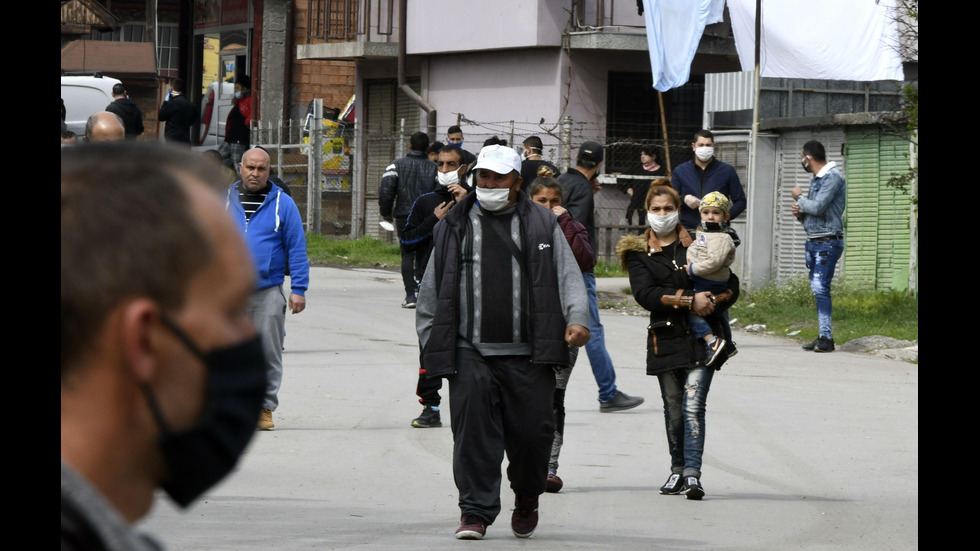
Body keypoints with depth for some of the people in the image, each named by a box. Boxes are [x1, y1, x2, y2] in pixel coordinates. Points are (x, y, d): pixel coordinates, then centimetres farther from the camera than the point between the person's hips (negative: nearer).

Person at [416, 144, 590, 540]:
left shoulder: (542, 225, 11)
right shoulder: (454, 228, 13)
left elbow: (568, 276, 4)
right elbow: (432, 290, 16)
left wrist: (577, 318, -13)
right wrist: (430, 344, 12)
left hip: (527, 356, 0)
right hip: (470, 354, 0)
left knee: (531, 432, 0)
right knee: (473, 433, -8)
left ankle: (527, 497, 27)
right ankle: (475, 511, -1)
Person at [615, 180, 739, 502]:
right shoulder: (638, 253, 7)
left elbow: (731, 286, 10)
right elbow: (644, 294, -9)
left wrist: (711, 303, -11)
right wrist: (689, 300, -16)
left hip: (701, 337, -1)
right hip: (666, 339, 1)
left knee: (693, 406, -12)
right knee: (674, 410, 8)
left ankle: (692, 474, -17)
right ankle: (678, 470, 22)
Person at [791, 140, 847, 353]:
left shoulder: (833, 177, -12)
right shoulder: (815, 179, 18)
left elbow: (818, 207, -21)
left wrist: (799, 198, -4)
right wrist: (800, 213, 2)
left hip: (828, 242, -10)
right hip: (813, 241, 10)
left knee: (821, 288, -16)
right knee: (817, 289, 7)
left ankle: (826, 337, -17)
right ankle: (823, 337, 8)